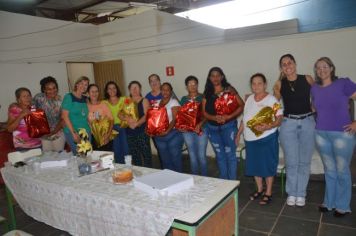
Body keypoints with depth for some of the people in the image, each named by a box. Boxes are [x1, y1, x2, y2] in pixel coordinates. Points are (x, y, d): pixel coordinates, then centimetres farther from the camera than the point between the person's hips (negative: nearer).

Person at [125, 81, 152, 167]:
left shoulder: (144, 101, 4)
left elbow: (146, 115, -9)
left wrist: (136, 123, -23)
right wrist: (128, 119, -17)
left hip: (142, 131, -4)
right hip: (130, 132, 4)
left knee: (146, 152, -6)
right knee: (134, 155, 7)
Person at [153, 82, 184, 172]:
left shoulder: (174, 102, -3)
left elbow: (175, 119, -13)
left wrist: (167, 131, -24)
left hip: (172, 134, -5)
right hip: (159, 136, 5)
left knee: (175, 158, 1)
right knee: (165, 160, 13)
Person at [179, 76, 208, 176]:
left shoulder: (202, 97, 0)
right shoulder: (184, 99, 11)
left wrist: (200, 124, -21)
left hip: (201, 129, -3)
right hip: (187, 130, 3)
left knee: (201, 156, -3)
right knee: (192, 156, 10)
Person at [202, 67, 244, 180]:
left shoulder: (229, 89, -3)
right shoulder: (207, 93, 7)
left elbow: (241, 105, -8)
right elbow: (204, 112, 5)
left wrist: (228, 117, -19)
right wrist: (214, 117, -15)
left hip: (228, 126, -4)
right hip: (212, 128, 4)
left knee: (230, 154, 0)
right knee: (220, 155, 13)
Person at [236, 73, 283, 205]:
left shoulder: (271, 99, -8)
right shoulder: (249, 99, 10)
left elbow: (279, 119, -14)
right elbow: (244, 119, 16)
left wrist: (268, 126, -31)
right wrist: (239, 134, 15)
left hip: (267, 138, -6)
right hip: (251, 139, 6)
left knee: (268, 165, 4)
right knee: (254, 165, 14)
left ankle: (268, 193, 21)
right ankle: (259, 189, 33)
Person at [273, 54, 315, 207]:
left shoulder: (307, 79, -1)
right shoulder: (280, 84, 0)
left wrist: (312, 109, 3)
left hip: (307, 123, 1)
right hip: (288, 124, 0)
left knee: (304, 161, 8)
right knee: (291, 162, 4)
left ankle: (301, 194, 22)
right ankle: (291, 193, 20)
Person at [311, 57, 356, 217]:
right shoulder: (314, 89, 6)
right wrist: (320, 120, 8)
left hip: (342, 134, -4)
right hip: (321, 134, 4)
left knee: (342, 171, 8)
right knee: (329, 171, 15)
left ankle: (343, 206, 23)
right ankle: (329, 202, 28)